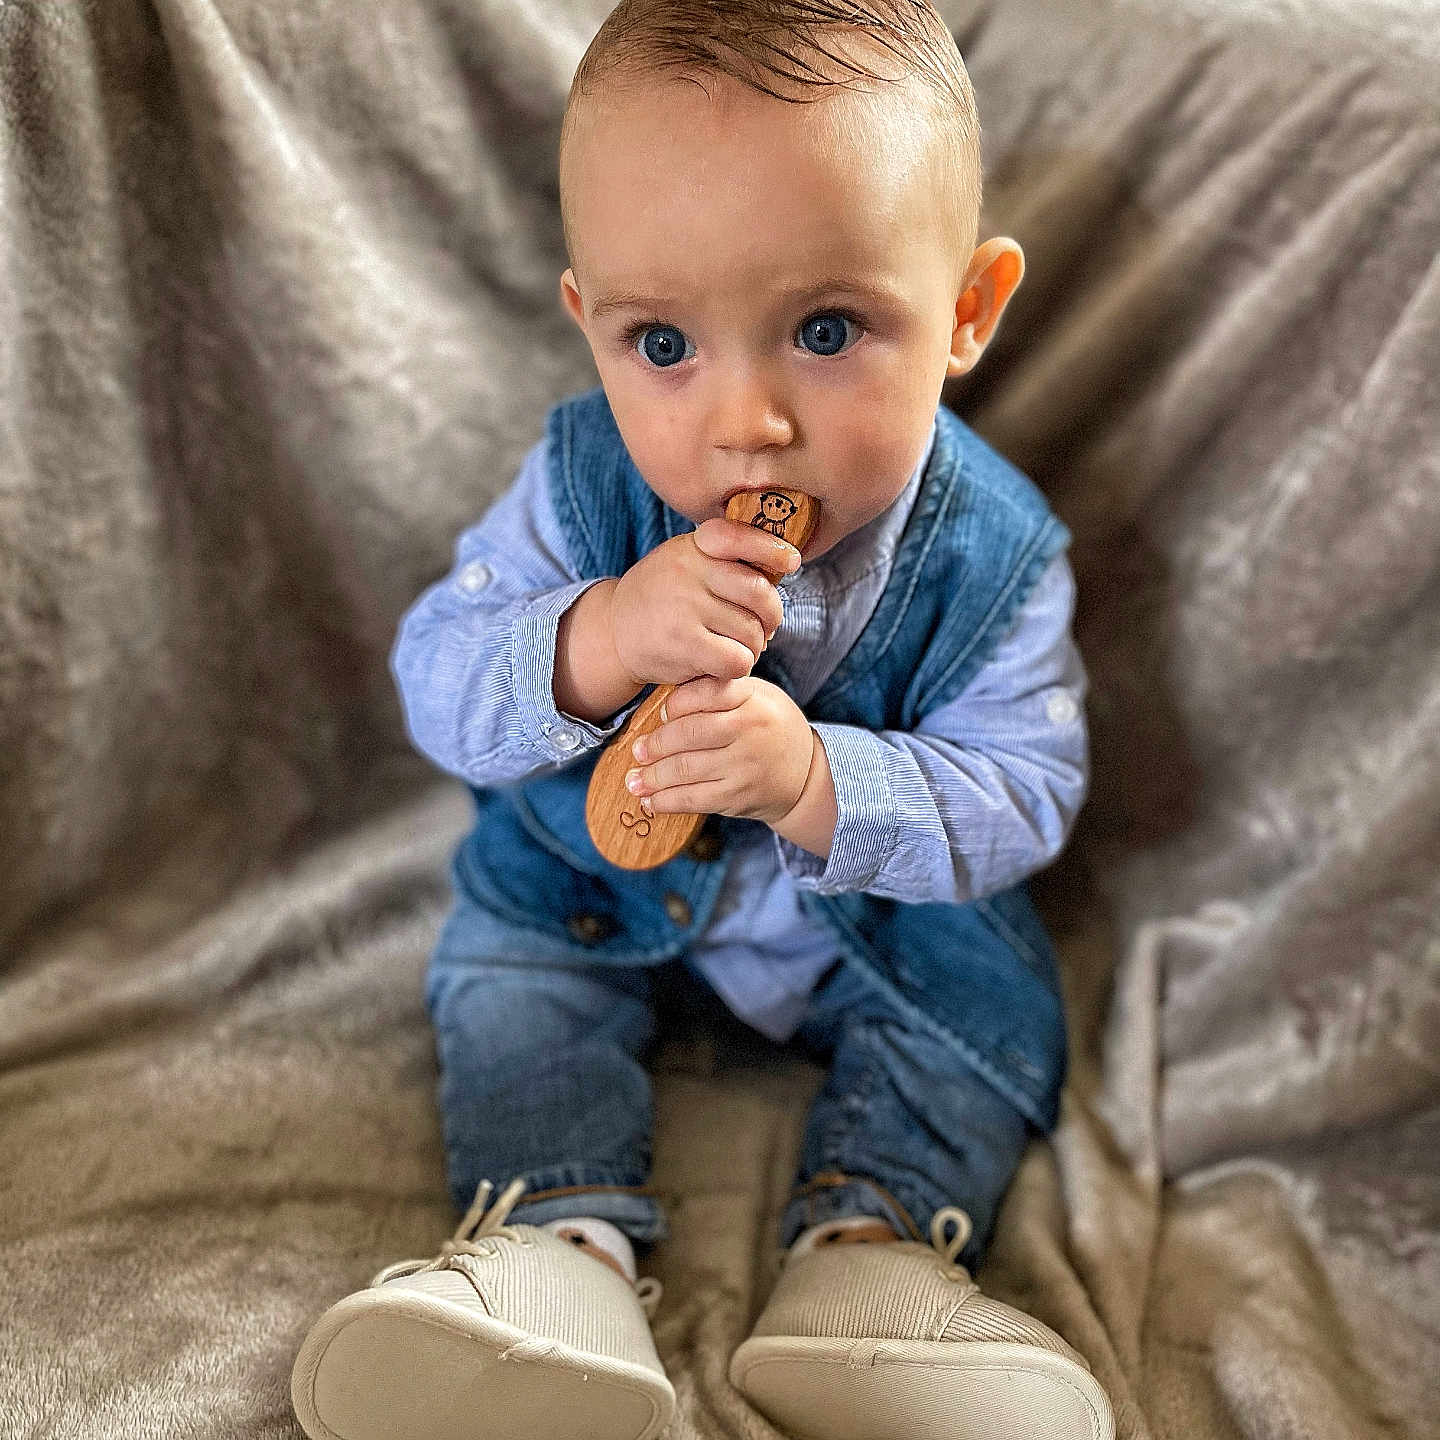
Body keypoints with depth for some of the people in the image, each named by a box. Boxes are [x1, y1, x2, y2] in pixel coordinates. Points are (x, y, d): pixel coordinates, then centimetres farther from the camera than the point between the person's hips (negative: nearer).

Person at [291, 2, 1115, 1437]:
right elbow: (437, 679, -24)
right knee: (502, 960, -13)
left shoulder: (993, 553, -26)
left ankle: (869, 1234, -12)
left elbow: (1021, 794, -25)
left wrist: (815, 780, -44)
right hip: (592, 872, 1)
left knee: (988, 981, -13)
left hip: (877, 898, 0)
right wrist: (596, 642, -46)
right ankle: (560, 1236, -15)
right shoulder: (582, 481, -24)